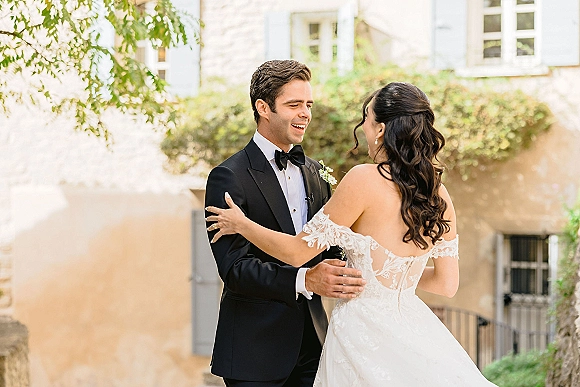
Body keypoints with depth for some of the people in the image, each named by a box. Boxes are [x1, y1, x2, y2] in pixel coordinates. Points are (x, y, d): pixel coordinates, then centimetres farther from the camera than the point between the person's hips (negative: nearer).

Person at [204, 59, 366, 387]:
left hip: (311, 344, 6)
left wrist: (347, 275, -12)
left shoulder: (316, 173, 12)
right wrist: (304, 280, -32)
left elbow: (329, 249, 12)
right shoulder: (229, 178, -10)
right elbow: (234, 268, -18)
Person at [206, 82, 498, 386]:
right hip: (410, 325, 6)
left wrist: (242, 224, 4)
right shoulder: (439, 194, -1)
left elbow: (298, 252, -11)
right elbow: (447, 284, 5)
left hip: (363, 330, -6)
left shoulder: (365, 180, -18)